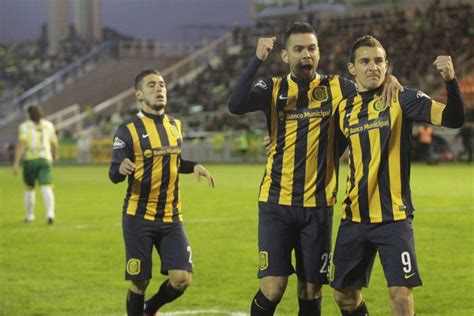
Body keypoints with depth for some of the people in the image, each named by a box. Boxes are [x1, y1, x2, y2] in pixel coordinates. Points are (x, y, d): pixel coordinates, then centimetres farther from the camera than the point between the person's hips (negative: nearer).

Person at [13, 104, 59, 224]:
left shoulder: (25, 126, -1)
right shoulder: (48, 125, 9)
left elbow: (21, 144, -12)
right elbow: (54, 143, 17)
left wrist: (16, 163, -14)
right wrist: (56, 153, 38)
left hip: (29, 160, -1)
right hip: (45, 159, 1)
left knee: (29, 188, 20)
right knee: (46, 189, -10)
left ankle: (29, 215, 26)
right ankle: (50, 213, -32)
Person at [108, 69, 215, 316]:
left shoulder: (175, 125, 11)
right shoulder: (128, 129, -6)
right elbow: (113, 175, -9)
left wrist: (193, 166, 8)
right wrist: (121, 169, -32)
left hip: (171, 218, 5)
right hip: (139, 219, -4)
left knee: (182, 279, -6)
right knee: (139, 282, -2)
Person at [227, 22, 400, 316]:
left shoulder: (335, 87, 5)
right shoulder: (274, 88, 2)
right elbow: (236, 105, -15)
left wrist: (389, 81, -19)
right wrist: (258, 59, -22)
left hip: (318, 206, 1)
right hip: (276, 203, -1)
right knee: (272, 289, -9)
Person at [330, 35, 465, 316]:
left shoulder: (401, 99, -6)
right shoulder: (345, 108, 8)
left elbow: (454, 119, -17)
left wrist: (450, 81, -34)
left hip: (393, 218, -5)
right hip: (355, 218, 5)